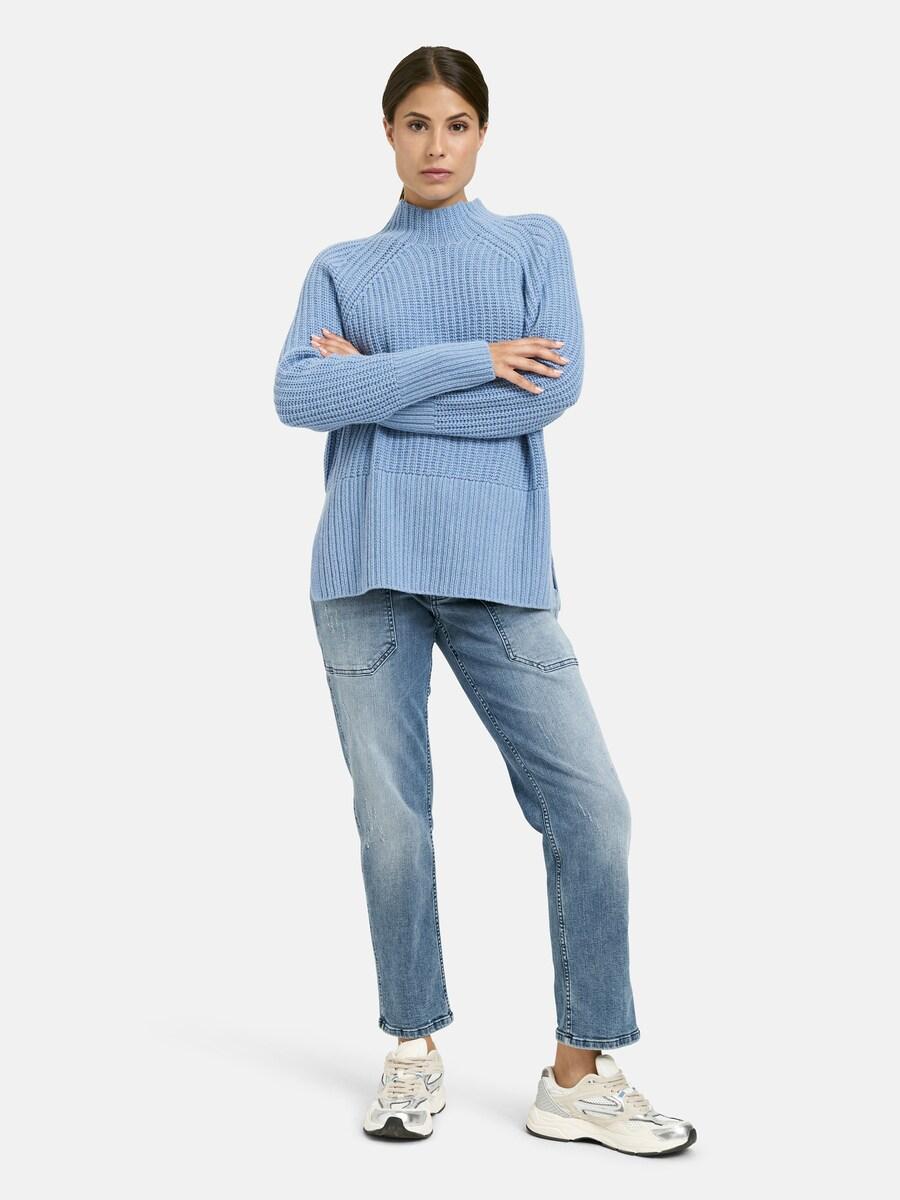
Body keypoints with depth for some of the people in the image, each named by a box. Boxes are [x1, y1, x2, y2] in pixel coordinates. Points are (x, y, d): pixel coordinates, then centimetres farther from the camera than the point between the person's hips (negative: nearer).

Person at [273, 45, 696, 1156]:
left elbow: (555, 387, -4)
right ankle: (415, 1051, 19)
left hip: (499, 566, 0)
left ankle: (578, 1075, 5)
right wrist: (473, 360, -10)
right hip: (368, 567, 0)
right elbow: (297, 397, -5)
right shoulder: (341, 268, 14)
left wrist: (375, 386, -4)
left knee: (590, 809, -7)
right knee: (393, 817, 2)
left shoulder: (534, 244, 13)